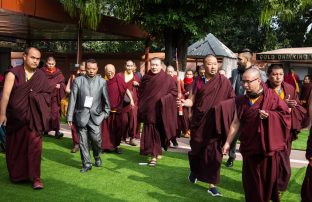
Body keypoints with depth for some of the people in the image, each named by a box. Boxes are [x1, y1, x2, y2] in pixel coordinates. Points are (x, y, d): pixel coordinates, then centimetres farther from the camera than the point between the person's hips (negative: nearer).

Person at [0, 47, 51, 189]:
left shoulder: (41, 76, 6)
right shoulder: (13, 73, -5)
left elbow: (47, 94, 10)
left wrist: (35, 95, -10)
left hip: (33, 116, 1)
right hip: (15, 116, -1)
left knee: (34, 144, -7)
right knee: (15, 145, 9)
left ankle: (35, 177, -3)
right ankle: (16, 174, 26)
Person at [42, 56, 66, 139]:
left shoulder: (58, 73, 6)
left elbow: (63, 83, 6)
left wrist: (60, 86, -14)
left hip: (54, 97, 0)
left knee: (55, 113, -8)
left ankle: (57, 131, -10)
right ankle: (45, 129, 18)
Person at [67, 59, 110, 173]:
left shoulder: (102, 82, 3)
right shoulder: (78, 81, 1)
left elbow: (106, 99, 10)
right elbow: (72, 99, 0)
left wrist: (106, 112, 7)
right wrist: (70, 116, -3)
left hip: (95, 116, 0)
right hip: (81, 115, 0)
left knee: (96, 139, -7)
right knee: (83, 141, 3)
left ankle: (97, 157, 23)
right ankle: (86, 164, 16)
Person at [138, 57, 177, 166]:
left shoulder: (167, 78, -2)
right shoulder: (145, 78, 7)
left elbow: (174, 92, -2)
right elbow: (140, 93, 13)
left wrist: (164, 99, -15)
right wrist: (141, 108, 6)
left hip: (160, 111, -2)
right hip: (148, 111, 2)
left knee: (158, 133, 2)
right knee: (149, 133, 1)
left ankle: (154, 156, 11)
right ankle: (155, 153, 13)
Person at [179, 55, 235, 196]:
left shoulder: (224, 82, -3)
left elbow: (232, 100, -3)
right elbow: (193, 100, 1)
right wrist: (184, 102, -21)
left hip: (216, 124, -2)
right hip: (199, 122, 2)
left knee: (213, 153, -2)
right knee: (196, 150, 12)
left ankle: (211, 184, 9)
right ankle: (194, 171, 42)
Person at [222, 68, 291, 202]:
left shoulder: (271, 96, -7)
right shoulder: (241, 101, 4)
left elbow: (286, 115, -5)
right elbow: (236, 122, 5)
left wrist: (269, 115, -22)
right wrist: (228, 142, 3)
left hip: (269, 146, -3)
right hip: (250, 147, 3)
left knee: (269, 178, 5)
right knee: (251, 181, 7)